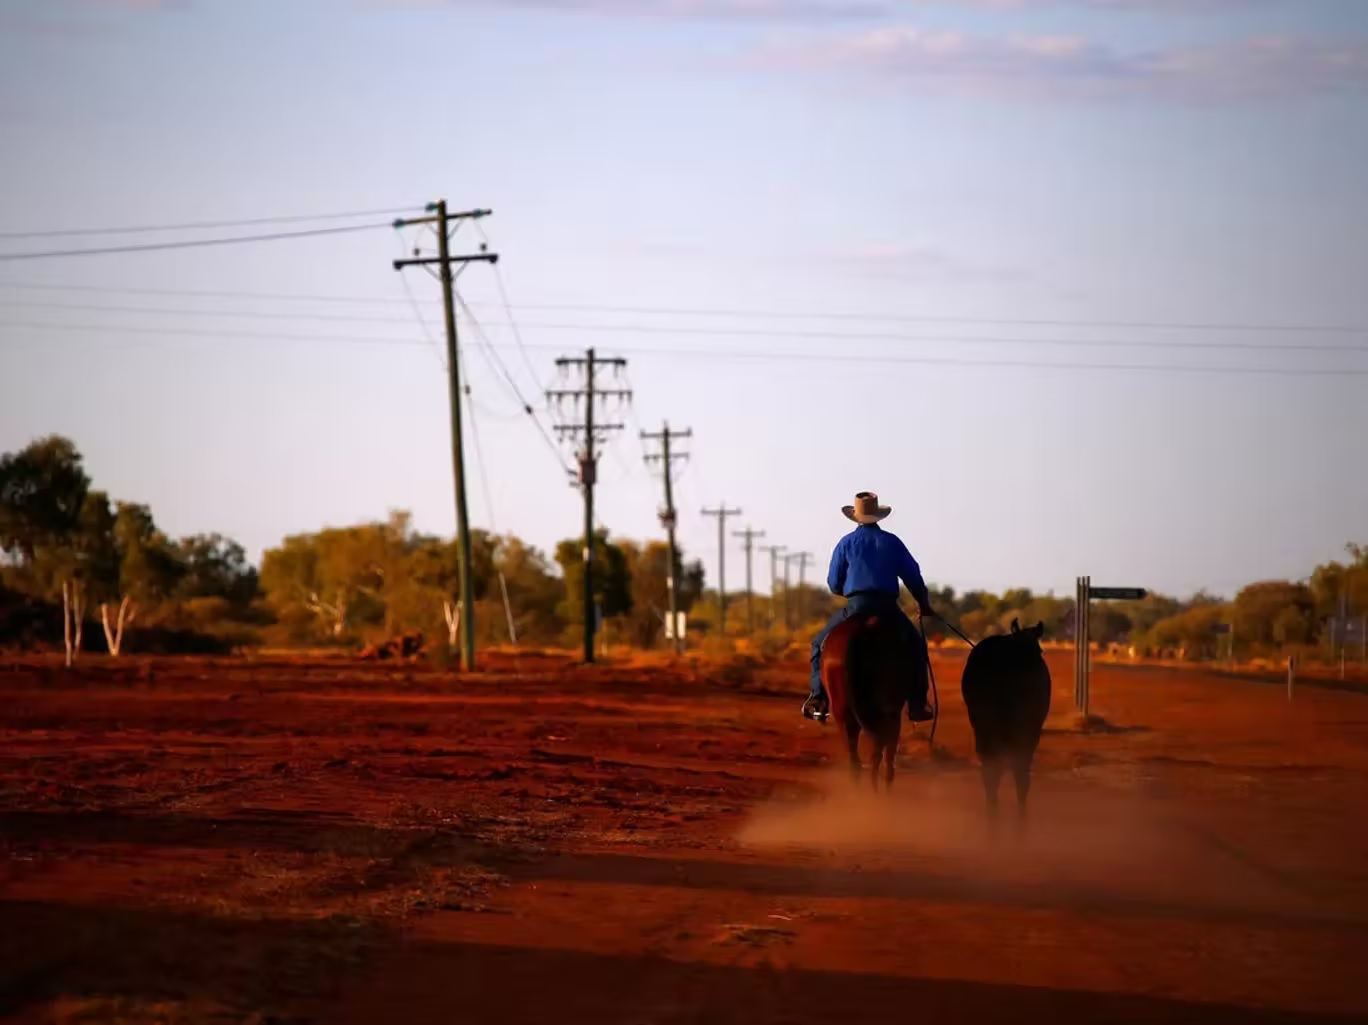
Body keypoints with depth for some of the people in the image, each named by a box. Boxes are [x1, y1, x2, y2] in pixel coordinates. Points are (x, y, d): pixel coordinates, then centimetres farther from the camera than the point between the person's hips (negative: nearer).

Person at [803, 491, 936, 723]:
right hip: (888, 608, 1)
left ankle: (818, 698, 1)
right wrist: (924, 604, 23)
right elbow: (913, 577, 9)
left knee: (821, 644, 17)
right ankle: (916, 703, 11)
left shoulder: (846, 543, 4)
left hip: (855, 607, -1)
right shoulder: (892, 542, 8)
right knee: (915, 644, 22)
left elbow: (834, 584, 6)